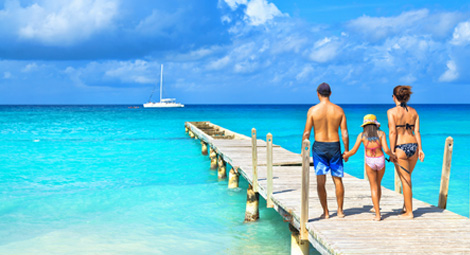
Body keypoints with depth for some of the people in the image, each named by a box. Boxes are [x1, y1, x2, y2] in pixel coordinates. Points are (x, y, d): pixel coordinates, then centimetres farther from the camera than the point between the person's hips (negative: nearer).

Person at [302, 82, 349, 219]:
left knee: (321, 181, 2)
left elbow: (306, 133, -6)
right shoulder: (339, 110, 0)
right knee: (337, 179, 12)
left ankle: (325, 212, 3)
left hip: (319, 147, -2)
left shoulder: (313, 110, -6)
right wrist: (346, 151, 8)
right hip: (335, 146, 2)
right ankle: (340, 211, 17)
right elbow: (345, 133, -1)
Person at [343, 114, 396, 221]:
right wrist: (392, 156, 7)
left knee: (374, 187, 5)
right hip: (380, 160, 1)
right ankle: (376, 206, 37)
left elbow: (354, 151, -3)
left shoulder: (362, 135, -5)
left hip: (369, 161, -1)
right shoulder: (381, 133, -6)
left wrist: (345, 155, 16)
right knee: (378, 184, 23)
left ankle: (378, 214, -2)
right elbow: (386, 150, -13)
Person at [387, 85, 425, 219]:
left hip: (400, 148, -5)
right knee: (407, 178, 21)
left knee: (405, 180, 1)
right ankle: (406, 207, 28)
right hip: (413, 146, 5)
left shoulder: (392, 112, -7)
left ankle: (409, 212, 6)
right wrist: (420, 149, 3)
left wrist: (392, 151, -11)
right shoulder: (413, 112, 8)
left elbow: (392, 132, -13)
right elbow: (417, 131, 4)